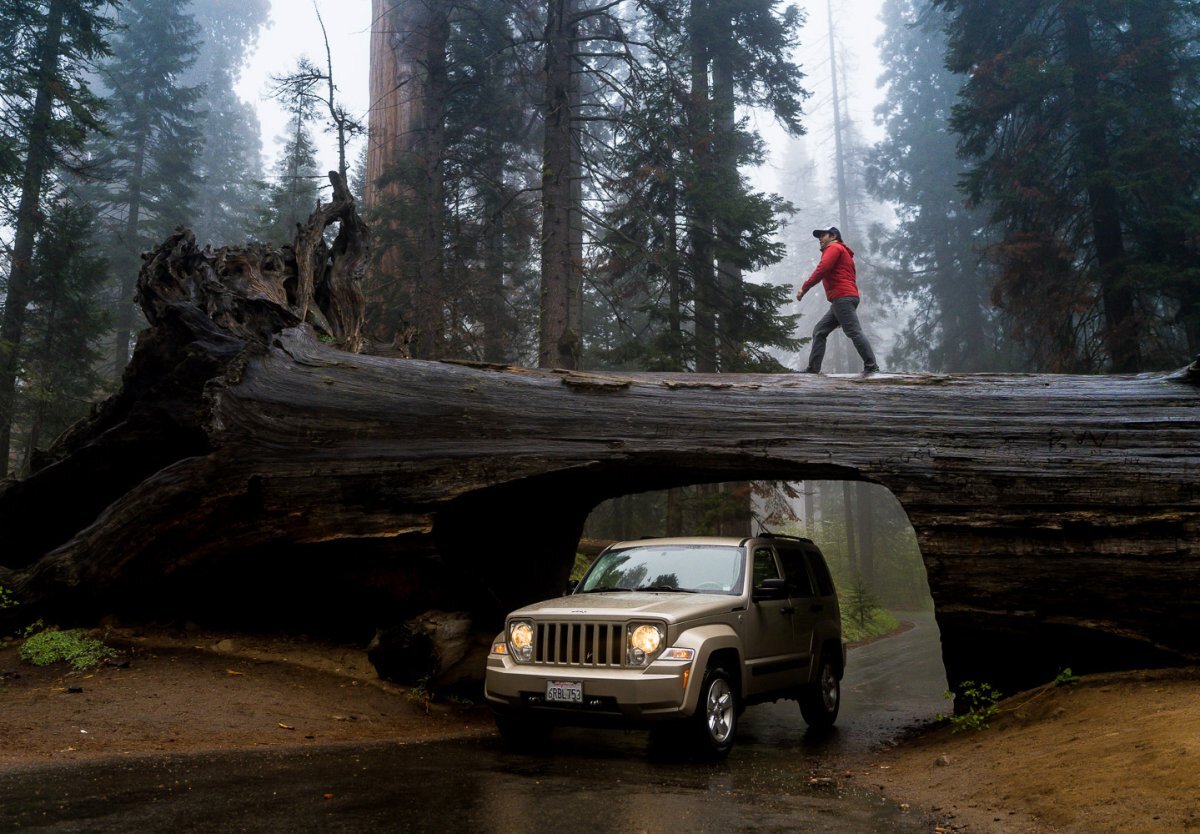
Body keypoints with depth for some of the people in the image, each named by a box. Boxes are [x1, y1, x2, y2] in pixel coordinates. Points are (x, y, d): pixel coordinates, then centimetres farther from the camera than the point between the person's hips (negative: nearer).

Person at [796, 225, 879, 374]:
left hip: (842, 298, -10)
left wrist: (804, 288, -9)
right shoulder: (843, 253, 32)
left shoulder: (834, 248, 3)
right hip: (844, 299, 10)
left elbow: (821, 270, -13)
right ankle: (813, 368, 3)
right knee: (819, 331, 8)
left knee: (854, 332, -15)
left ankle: (871, 367, -20)